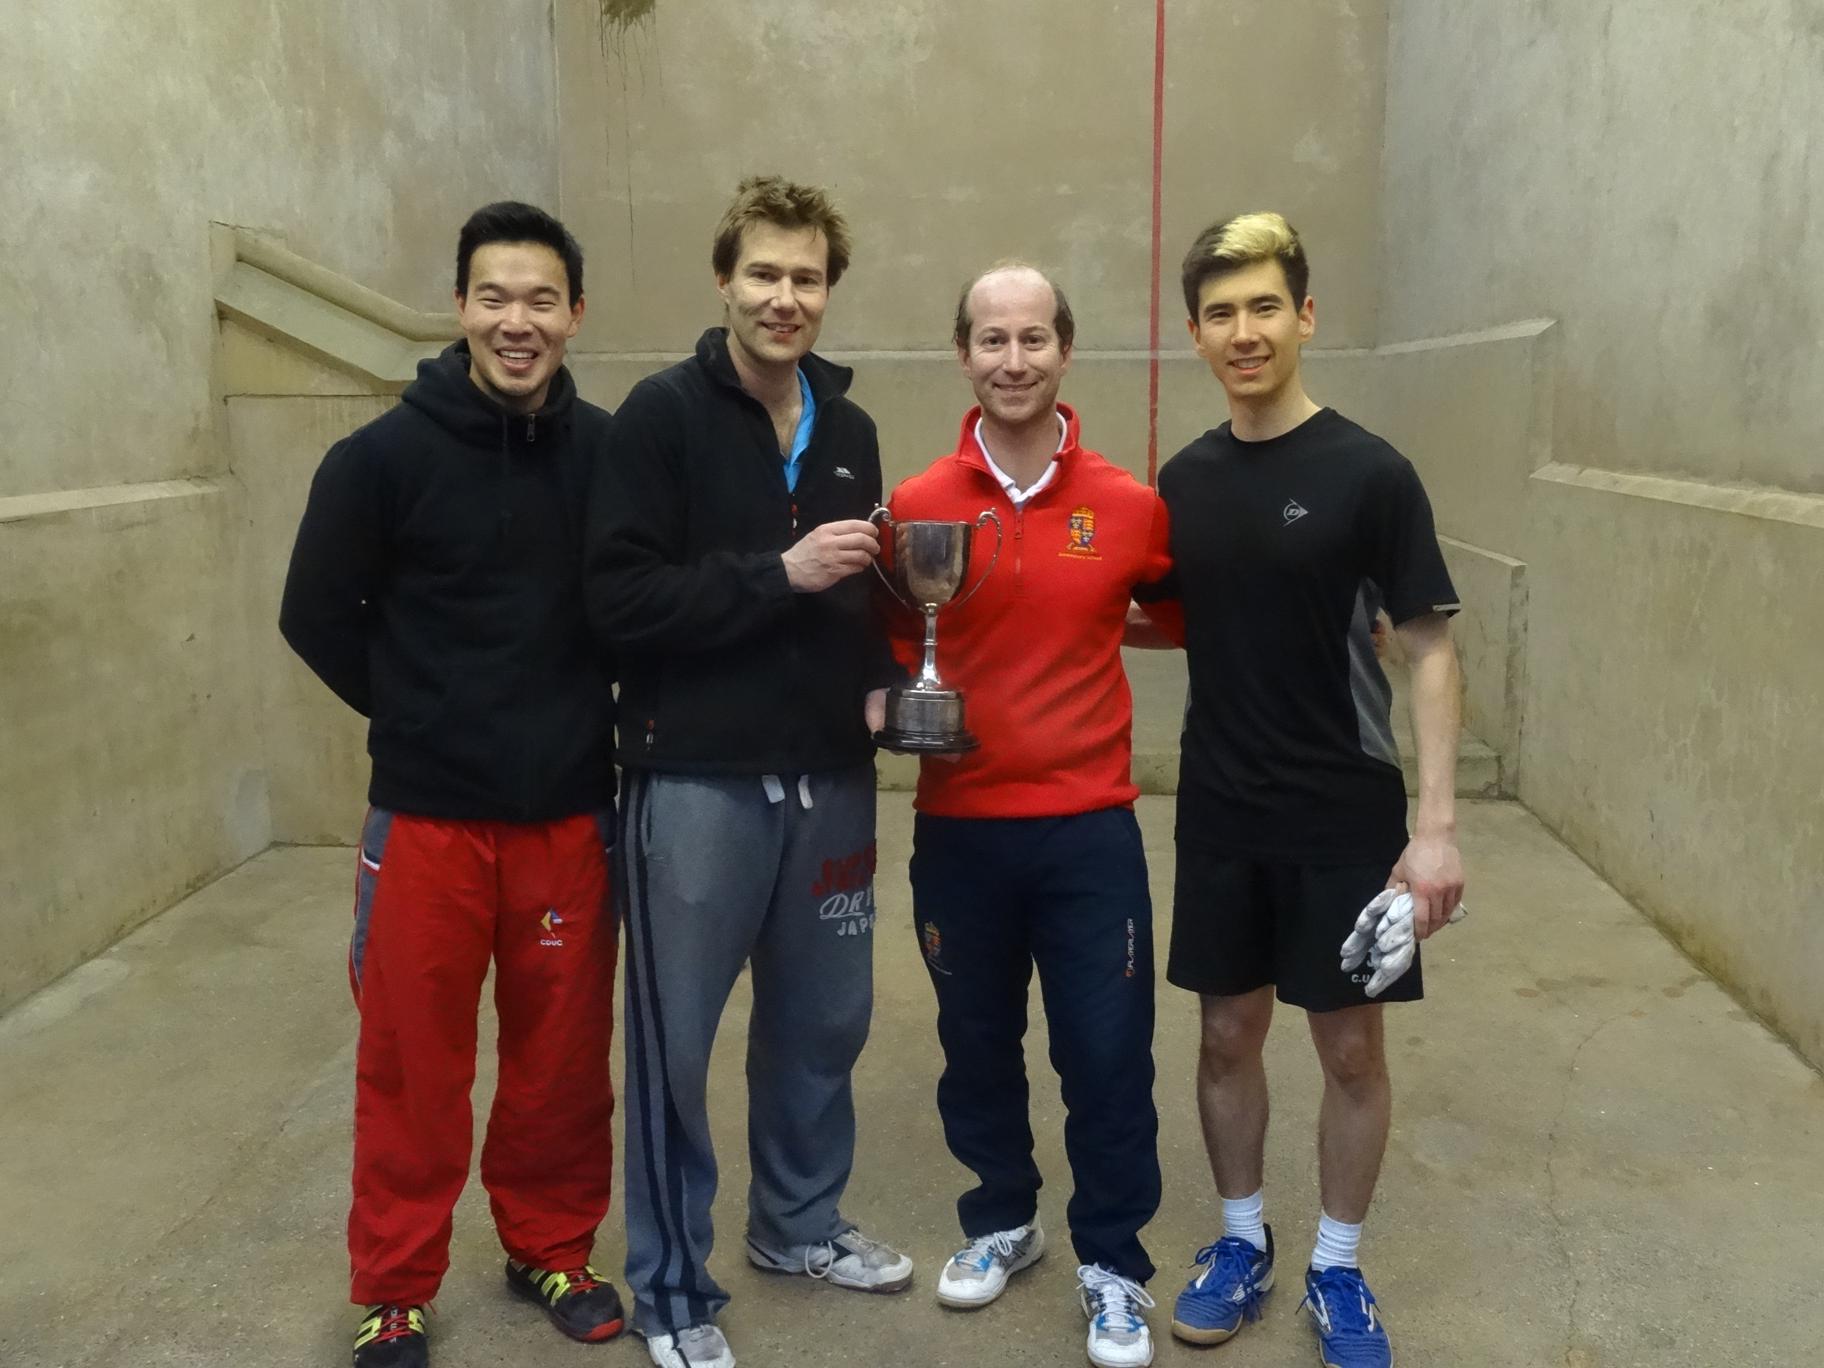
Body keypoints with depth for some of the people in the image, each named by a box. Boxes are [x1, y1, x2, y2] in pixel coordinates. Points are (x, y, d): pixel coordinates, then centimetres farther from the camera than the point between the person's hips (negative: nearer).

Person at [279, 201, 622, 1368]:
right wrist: (419, 717, 1)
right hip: (428, 815, -2)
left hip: (572, 814, 2)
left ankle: (553, 1249, 35)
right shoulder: (386, 456, -8)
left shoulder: (612, 454, -2)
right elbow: (317, 615, 0)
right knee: (413, 1065, 9)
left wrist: (604, 720, 2)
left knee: (564, 1056, 13)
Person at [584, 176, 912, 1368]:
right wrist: (778, 572, -21)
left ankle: (799, 1220, 40)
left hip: (829, 780, 6)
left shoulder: (849, 429, 10)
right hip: (697, 781, -5)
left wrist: (879, 678, 2)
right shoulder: (665, 415, -7)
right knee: (674, 1041, 6)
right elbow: (620, 600, -16)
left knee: (822, 1022, 17)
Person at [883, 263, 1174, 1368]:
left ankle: (1115, 1264, 27)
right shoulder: (917, 507, -3)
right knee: (977, 1043, 16)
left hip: (1090, 826, -1)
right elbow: (890, 656, 5)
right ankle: (1003, 1220, 40)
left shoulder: (1129, 505, -4)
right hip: (959, 829, 1)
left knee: (1108, 1055, 5)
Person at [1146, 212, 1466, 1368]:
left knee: (1351, 1046, 8)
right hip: (1221, 814, 4)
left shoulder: (1369, 473, -11)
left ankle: (1338, 1268, 28)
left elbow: (1431, 650, -10)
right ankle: (1243, 1242, 33)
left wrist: (1438, 823, -15)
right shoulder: (1187, 480, 3)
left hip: (1346, 817, -3)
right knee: (1228, 1034, 13)